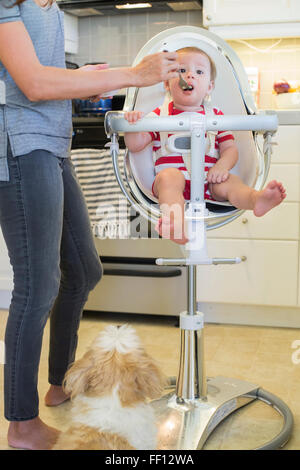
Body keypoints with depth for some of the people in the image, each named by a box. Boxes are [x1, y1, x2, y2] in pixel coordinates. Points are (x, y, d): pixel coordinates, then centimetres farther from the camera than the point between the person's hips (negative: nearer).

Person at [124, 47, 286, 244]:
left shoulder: (215, 115, 18)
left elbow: (230, 148, 11)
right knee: (170, 175, -34)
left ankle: (257, 198, -59)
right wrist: (132, 123, -14)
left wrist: (222, 166, -12)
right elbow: (135, 145, 7)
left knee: (229, 181, -26)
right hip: (172, 180, -2)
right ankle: (176, 225, -60)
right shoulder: (160, 115, 14)